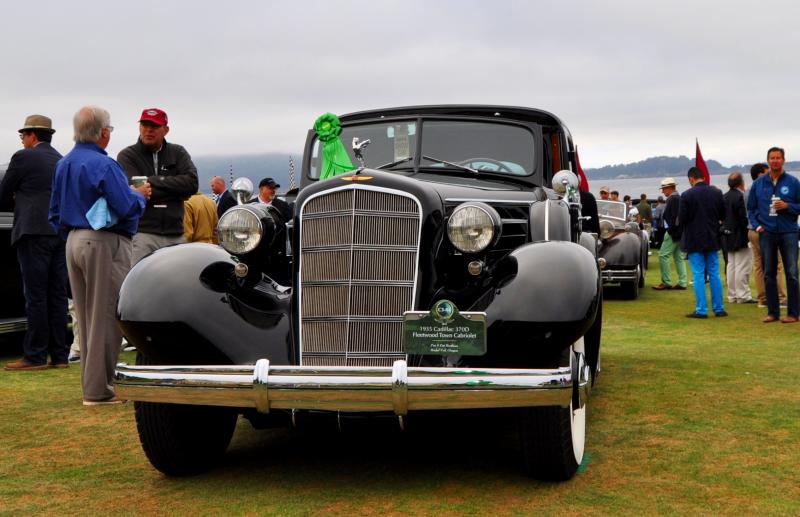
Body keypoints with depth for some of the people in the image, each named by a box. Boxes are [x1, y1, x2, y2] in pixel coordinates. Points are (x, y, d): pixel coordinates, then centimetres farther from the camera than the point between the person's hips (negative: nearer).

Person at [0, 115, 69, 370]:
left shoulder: (23, 157, -3)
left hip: (33, 232, -6)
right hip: (61, 233, 6)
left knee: (35, 295, -4)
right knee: (57, 295, 7)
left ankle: (35, 356, -3)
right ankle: (59, 354, 9)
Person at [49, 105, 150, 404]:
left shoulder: (63, 164, 12)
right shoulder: (103, 165, -15)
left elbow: (55, 211, 17)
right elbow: (127, 208, -19)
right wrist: (141, 195, 0)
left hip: (74, 242, 9)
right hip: (104, 244, -9)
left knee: (86, 316, 14)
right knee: (106, 317, -3)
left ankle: (91, 383, 21)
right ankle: (99, 389, -1)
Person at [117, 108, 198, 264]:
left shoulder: (178, 153, 15)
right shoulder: (127, 156, 7)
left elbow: (192, 183, -3)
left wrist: (153, 181, -6)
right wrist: (176, 190, -4)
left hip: (176, 236, 3)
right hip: (143, 234, -3)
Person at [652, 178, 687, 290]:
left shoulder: (673, 198, -15)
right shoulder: (678, 197, 16)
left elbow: (675, 216, -22)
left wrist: (670, 230, -16)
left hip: (673, 232, -10)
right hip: (679, 233, 10)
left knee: (663, 256, -7)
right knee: (678, 257, 11)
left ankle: (666, 282, -6)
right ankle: (682, 282, 11)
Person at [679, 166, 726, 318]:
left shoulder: (687, 195, -13)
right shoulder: (717, 193, -1)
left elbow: (681, 219, -12)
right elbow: (723, 216, 5)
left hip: (694, 240, -4)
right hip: (712, 239, 4)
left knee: (698, 275, 0)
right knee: (714, 274, 10)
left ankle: (701, 309, -1)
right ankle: (719, 308, 13)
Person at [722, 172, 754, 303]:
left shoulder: (724, 197, 7)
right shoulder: (740, 197, -18)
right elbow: (744, 218, -21)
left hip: (728, 237, 9)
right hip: (740, 237, -9)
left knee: (731, 266, 12)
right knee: (742, 267, -3)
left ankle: (732, 295, 17)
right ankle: (743, 295, -1)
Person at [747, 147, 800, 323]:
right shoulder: (758, 184, 7)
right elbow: (751, 208, 13)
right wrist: (756, 225, 0)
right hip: (767, 234, 2)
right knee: (769, 274, 7)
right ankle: (772, 311, 15)